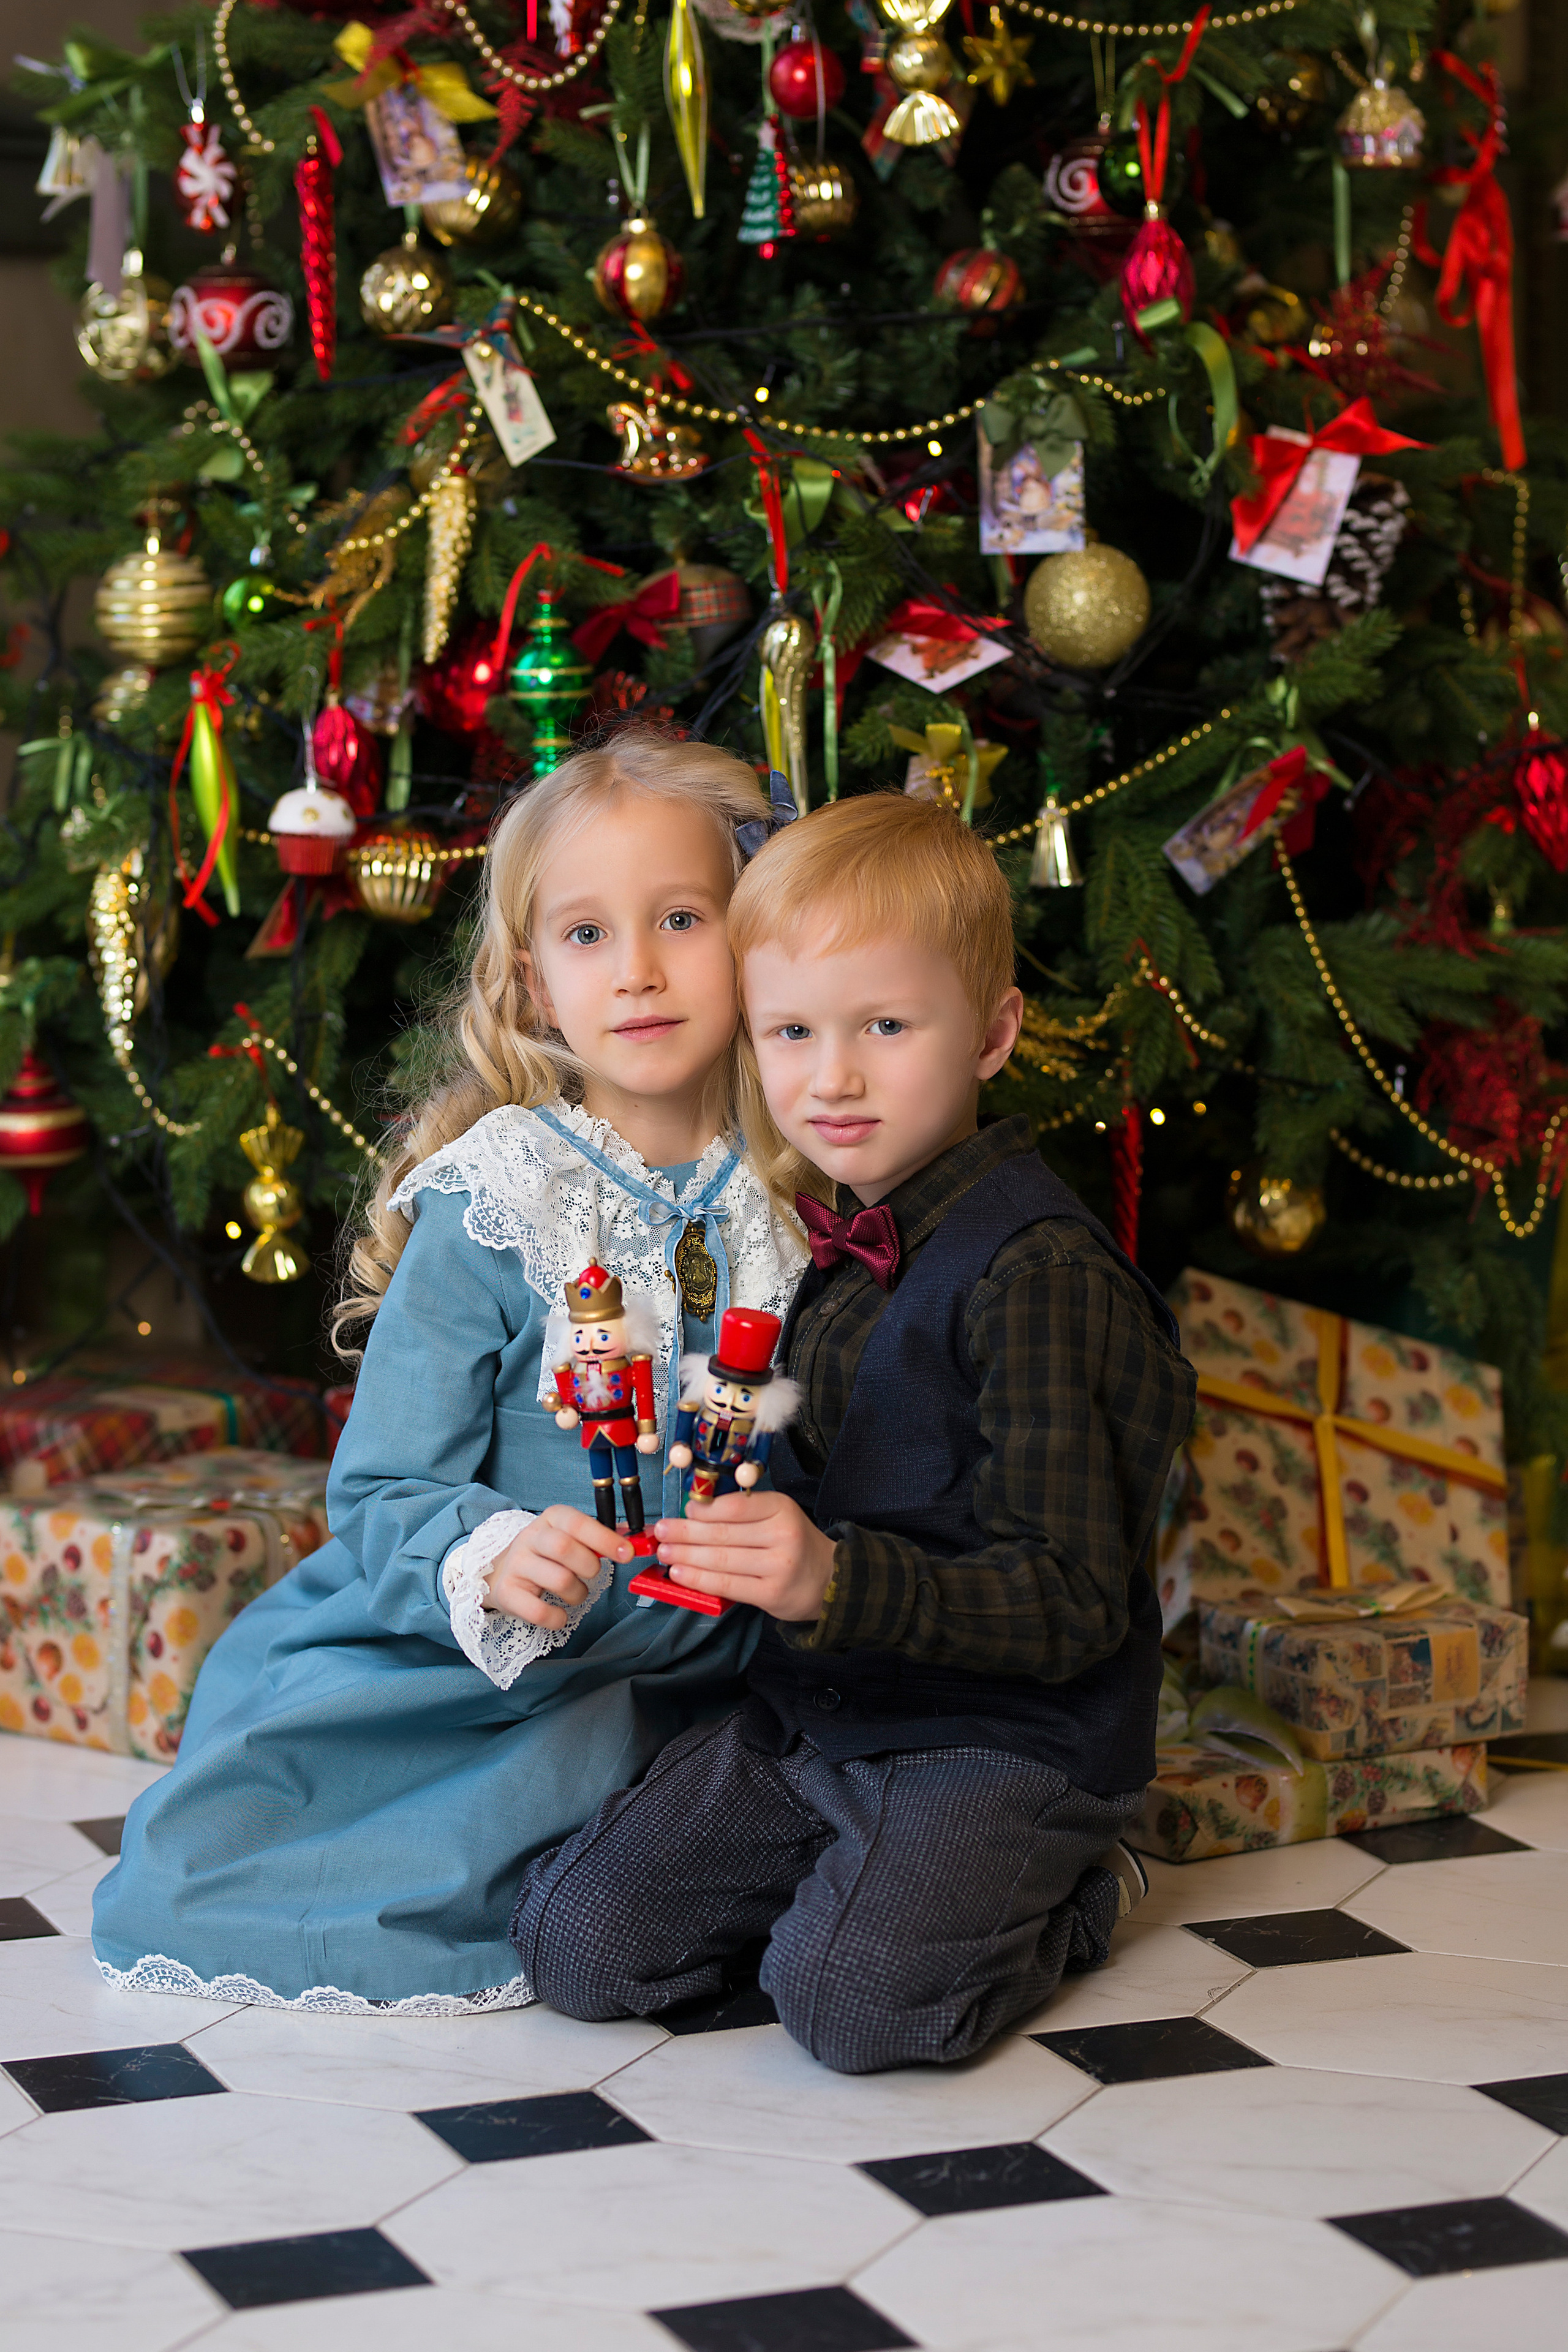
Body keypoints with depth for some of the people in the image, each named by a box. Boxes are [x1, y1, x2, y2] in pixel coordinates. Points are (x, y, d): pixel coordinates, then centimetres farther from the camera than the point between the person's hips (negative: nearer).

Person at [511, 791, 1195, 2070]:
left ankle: (1074, 1896, 0)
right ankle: (864, 1868, 12)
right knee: (575, 1941, -8)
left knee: (854, 1996, -29)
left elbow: (1071, 1605, -21)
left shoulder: (1038, 1272, -17)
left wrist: (839, 1580, -34)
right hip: (804, 1717, 7)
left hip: (1005, 1740, -7)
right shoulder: (815, 1240, 7)